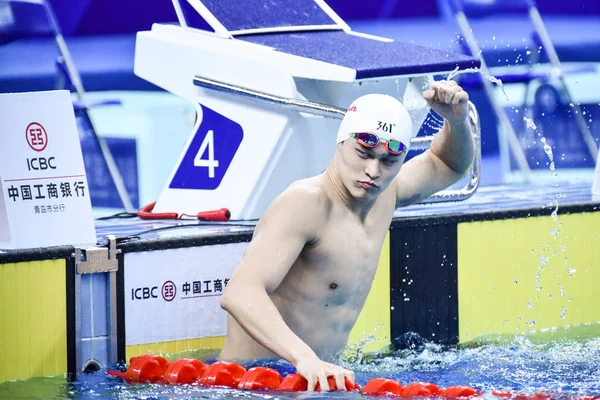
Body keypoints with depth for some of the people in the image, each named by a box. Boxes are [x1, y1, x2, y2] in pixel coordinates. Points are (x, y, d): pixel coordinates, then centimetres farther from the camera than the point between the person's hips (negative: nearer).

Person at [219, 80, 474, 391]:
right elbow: (240, 293, -33)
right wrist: (305, 358, -47)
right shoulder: (306, 204, -19)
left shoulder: (383, 196, 7)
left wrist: (456, 119, 6)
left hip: (316, 375, 9)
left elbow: (448, 165, 29)